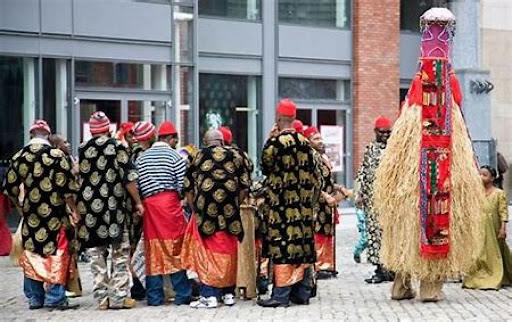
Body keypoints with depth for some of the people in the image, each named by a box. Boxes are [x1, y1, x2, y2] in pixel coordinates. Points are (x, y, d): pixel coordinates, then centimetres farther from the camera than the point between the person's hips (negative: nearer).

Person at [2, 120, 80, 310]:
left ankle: (34, 298, 18)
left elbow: (11, 187, 9)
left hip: (30, 214, 4)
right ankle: (55, 298, 3)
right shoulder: (56, 155, -9)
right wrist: (74, 210, -2)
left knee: (31, 254, 12)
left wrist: (20, 207, 24)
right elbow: (66, 186, -12)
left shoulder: (19, 157, 3)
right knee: (57, 254, 3)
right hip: (54, 213, -4)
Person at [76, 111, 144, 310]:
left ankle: (101, 297, 10)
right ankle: (118, 296, 4)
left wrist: (77, 208, 15)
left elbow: (75, 179, 6)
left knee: (96, 253, 9)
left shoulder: (82, 150, 4)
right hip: (113, 207, -3)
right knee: (120, 252, 5)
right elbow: (129, 178, -7)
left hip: (89, 207, 3)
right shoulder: (117, 147, -4)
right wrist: (138, 202, 3)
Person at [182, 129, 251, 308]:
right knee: (229, 251, 12)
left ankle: (209, 295, -3)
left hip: (206, 209, -2)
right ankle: (228, 293, 18)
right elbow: (245, 186, 10)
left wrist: (194, 208, 13)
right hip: (230, 211, 2)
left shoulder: (199, 155, 7)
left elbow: (187, 186, 5)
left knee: (206, 251, 2)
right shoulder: (234, 156, 12)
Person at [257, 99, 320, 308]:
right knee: (302, 243, 10)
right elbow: (313, 173, 8)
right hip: (303, 204, 6)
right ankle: (302, 292, 17)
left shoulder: (274, 143, -13)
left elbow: (265, 168, 1)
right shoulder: (304, 142, 5)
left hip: (281, 204, -6)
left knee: (282, 244, -4)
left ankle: (281, 295, -4)